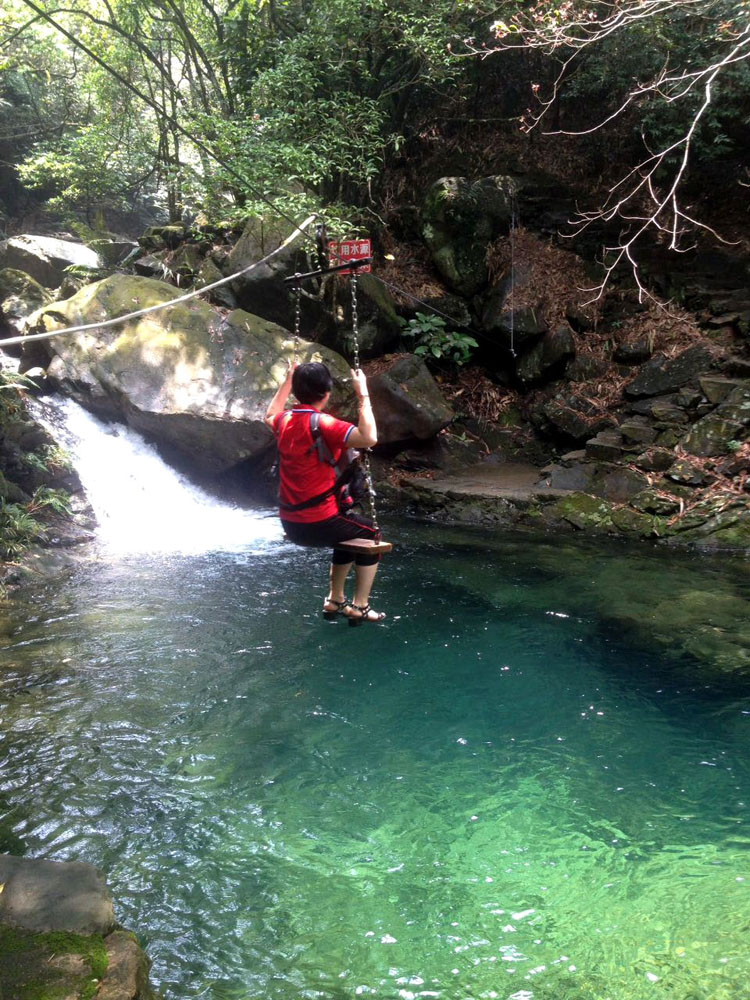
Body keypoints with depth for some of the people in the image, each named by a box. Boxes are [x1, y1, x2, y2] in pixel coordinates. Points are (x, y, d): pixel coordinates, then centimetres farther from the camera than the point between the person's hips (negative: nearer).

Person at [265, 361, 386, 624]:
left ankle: (335, 599, 35)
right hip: (319, 523, -8)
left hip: (290, 524, 8)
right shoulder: (322, 423, -19)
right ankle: (359, 607, 18)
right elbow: (369, 438, -31)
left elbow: (270, 415, 30)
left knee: (349, 532, 32)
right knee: (371, 535, 18)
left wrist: (288, 380, 30)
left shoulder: (284, 421, 4)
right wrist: (363, 394, -23)